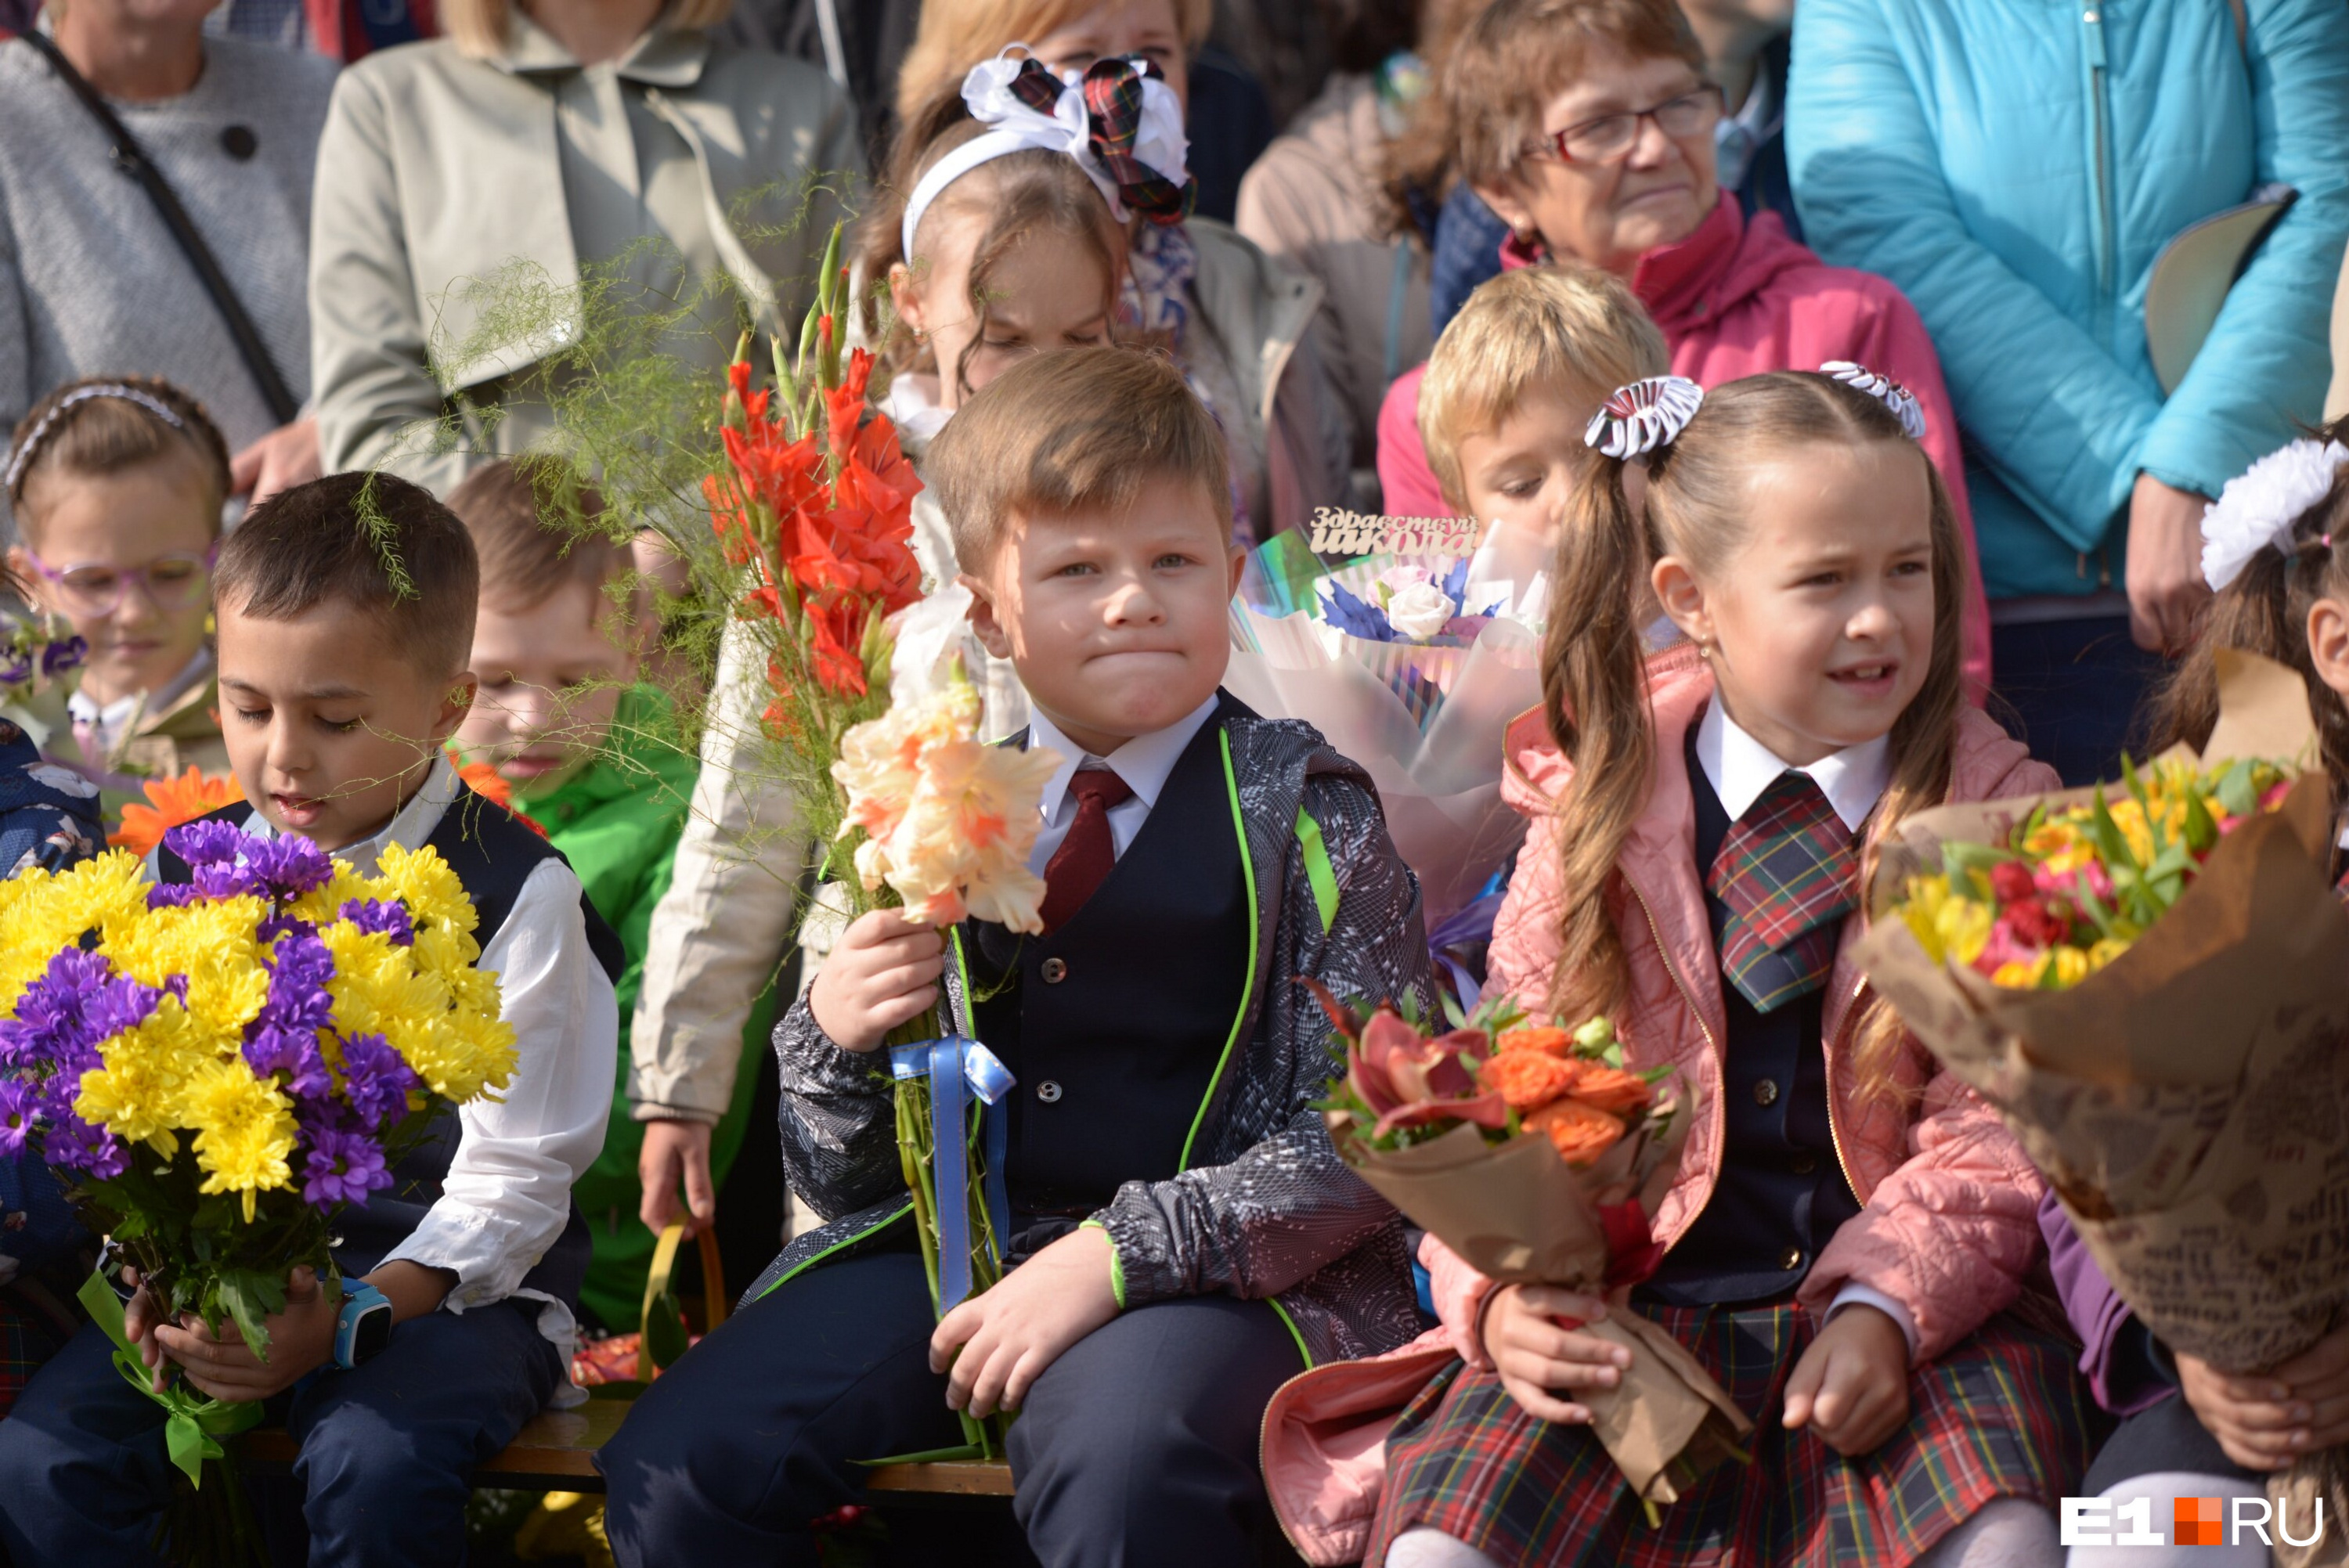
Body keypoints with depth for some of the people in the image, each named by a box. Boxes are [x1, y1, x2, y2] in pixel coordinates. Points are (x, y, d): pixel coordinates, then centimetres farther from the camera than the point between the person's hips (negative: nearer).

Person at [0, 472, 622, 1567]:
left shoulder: (517, 897, -7)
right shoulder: (187, 872, 8)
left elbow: (510, 1186, -9)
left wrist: (344, 1319, -23)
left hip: (450, 1284, -4)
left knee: (372, 1465, -35)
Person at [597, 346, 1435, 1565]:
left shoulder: (1301, 810, 1)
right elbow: (841, 1184, 15)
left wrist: (1116, 1252, -18)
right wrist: (832, 1041, -8)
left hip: (1222, 1268, -4)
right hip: (951, 1242, 4)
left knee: (1116, 1461, -37)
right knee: (670, 1466, -16)